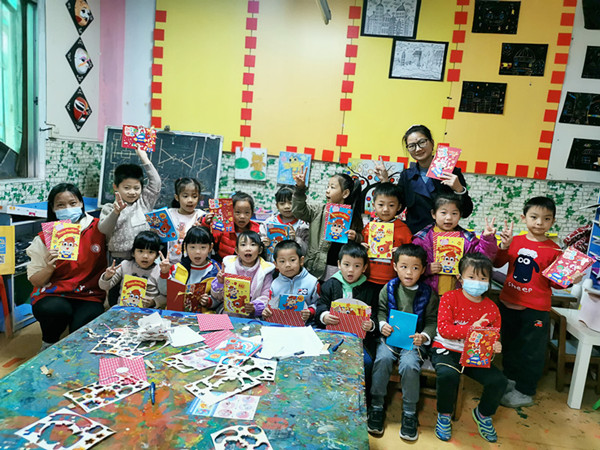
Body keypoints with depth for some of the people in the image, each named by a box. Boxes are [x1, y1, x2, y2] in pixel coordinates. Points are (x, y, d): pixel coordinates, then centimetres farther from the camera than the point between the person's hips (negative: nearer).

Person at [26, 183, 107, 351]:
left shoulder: (97, 228, -1)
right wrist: (49, 268, -18)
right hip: (52, 295, 0)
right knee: (56, 310, -33)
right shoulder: (45, 238, 0)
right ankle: (48, 347, 1)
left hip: (89, 296, 0)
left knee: (82, 328, -29)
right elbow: (35, 281, 4)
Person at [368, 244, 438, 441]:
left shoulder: (428, 293, 0)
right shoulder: (389, 288, 3)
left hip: (414, 340, -1)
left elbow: (432, 320, 2)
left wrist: (424, 336, -15)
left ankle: (409, 413, -4)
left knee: (409, 365, -28)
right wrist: (382, 325, -8)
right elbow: (381, 310, 12)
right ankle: (376, 406, -7)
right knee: (383, 359, -27)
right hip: (390, 336, 1)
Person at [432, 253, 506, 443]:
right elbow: (443, 329, -17)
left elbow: (495, 337, 12)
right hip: (446, 350, -4)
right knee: (448, 374, -35)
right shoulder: (449, 298, -8)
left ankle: (483, 414, 19)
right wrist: (471, 328, -27)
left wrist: (496, 347, -13)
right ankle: (444, 415, -2)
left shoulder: (492, 308, 4)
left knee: (499, 381, -17)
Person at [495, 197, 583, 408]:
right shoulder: (515, 241, -2)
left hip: (535, 309, -3)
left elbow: (554, 281, -1)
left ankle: (525, 392, 24)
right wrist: (504, 247, -15)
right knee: (509, 343, 21)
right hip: (509, 303, 4)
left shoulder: (554, 250, -8)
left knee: (531, 351, 8)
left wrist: (569, 280, -21)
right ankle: (510, 379, 42)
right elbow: (497, 263, 0)